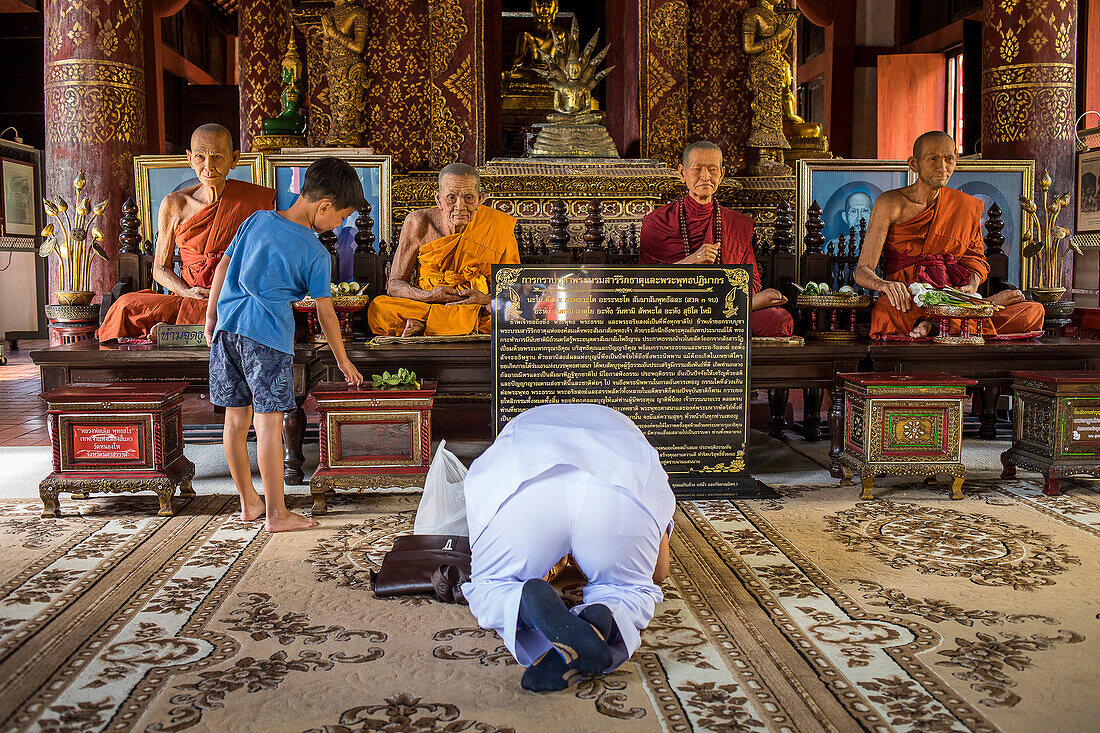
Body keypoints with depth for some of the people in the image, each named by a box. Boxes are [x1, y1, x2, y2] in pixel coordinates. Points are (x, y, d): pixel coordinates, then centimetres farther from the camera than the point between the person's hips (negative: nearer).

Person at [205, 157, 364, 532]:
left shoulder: (256, 220, 12)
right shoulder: (315, 253, -3)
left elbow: (224, 266, 16)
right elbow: (325, 312, 1)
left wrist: (211, 317, 26)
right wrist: (343, 361, 12)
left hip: (227, 325, 7)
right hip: (266, 333, -6)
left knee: (237, 418, 12)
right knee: (269, 421, -5)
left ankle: (249, 501, 26)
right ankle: (276, 513, -1)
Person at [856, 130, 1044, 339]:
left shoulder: (967, 206, 14)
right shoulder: (891, 204, -1)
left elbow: (975, 259, 17)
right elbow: (862, 271, -7)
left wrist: (971, 286, -8)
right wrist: (882, 284, -31)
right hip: (908, 298, -4)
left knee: (1033, 311, -16)